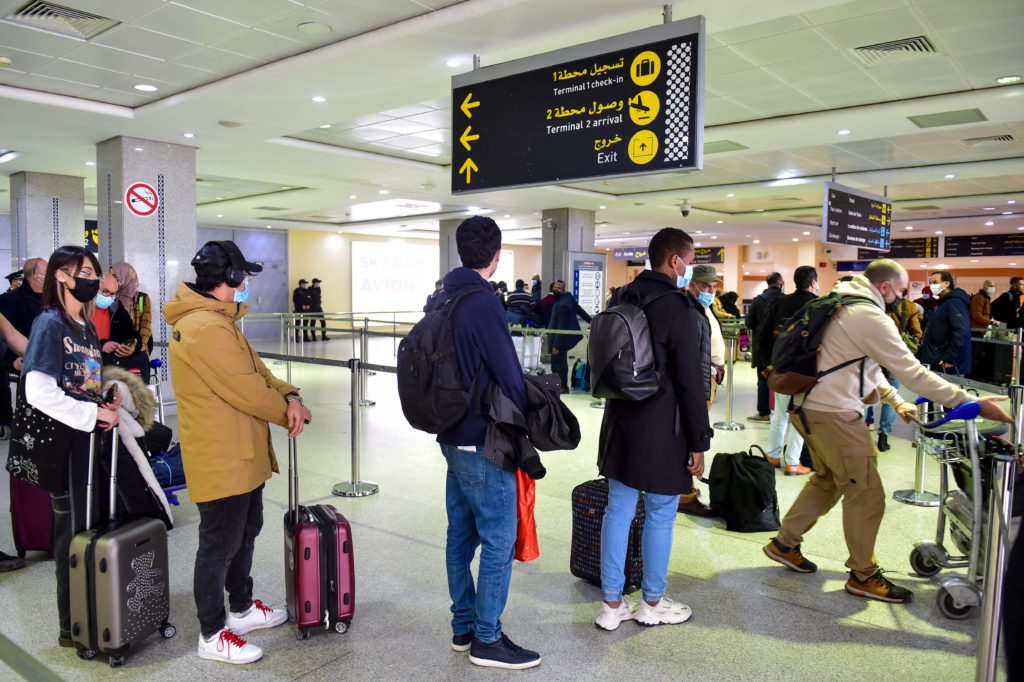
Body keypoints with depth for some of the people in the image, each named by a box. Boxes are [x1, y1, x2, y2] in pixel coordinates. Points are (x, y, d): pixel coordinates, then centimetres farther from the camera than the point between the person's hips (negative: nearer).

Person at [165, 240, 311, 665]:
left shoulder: (218, 321, 12)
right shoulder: (207, 329, -24)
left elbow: (255, 371, 10)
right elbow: (246, 390, -24)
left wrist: (289, 396, -7)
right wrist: (289, 412, -8)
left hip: (240, 456, 11)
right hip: (221, 459, -11)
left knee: (245, 532, 24)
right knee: (219, 547, 4)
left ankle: (243, 609, 41)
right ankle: (212, 636, 21)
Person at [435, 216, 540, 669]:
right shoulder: (484, 303, -20)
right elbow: (510, 378, -18)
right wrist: (523, 425, -1)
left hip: (452, 438, 9)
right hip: (484, 443, -9)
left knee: (461, 533, 17)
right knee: (499, 541, 3)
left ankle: (463, 627, 30)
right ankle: (487, 639, 15)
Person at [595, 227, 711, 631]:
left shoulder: (624, 299, 8)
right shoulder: (678, 309, -15)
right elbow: (691, 382, -16)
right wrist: (699, 443, -10)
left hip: (620, 424, 7)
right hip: (663, 431, -7)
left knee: (618, 511, 11)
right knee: (660, 515, 9)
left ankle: (612, 604, 21)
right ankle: (652, 603, 25)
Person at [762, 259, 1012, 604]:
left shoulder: (841, 306, 15)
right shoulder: (870, 317, -17)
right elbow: (912, 372, -19)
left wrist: (895, 401, 19)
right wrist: (970, 403, -14)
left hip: (809, 407, 10)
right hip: (834, 414, -10)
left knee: (827, 481, 23)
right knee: (866, 494, 2)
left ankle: (784, 543, 29)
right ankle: (863, 576, 15)